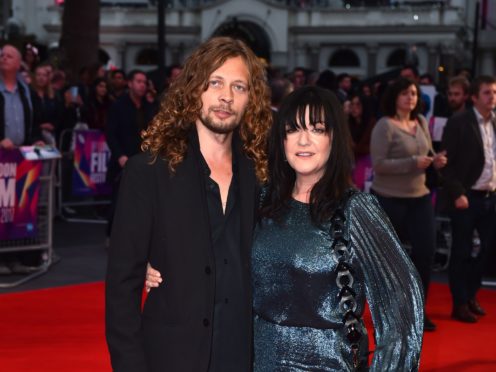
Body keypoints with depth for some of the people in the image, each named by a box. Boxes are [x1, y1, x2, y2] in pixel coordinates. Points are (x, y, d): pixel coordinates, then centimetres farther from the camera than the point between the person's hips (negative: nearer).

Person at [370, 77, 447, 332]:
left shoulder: (421, 122, 8)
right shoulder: (385, 126, -12)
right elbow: (378, 164, -18)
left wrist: (436, 160, -6)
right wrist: (413, 163, -24)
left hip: (420, 196, 5)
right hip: (390, 198, -5)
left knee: (426, 251, -2)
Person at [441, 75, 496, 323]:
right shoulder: (458, 122, -10)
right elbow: (447, 162, -11)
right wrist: (456, 194, -16)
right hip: (467, 197, -6)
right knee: (462, 252, 3)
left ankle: (470, 296, 28)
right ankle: (460, 304, 14)